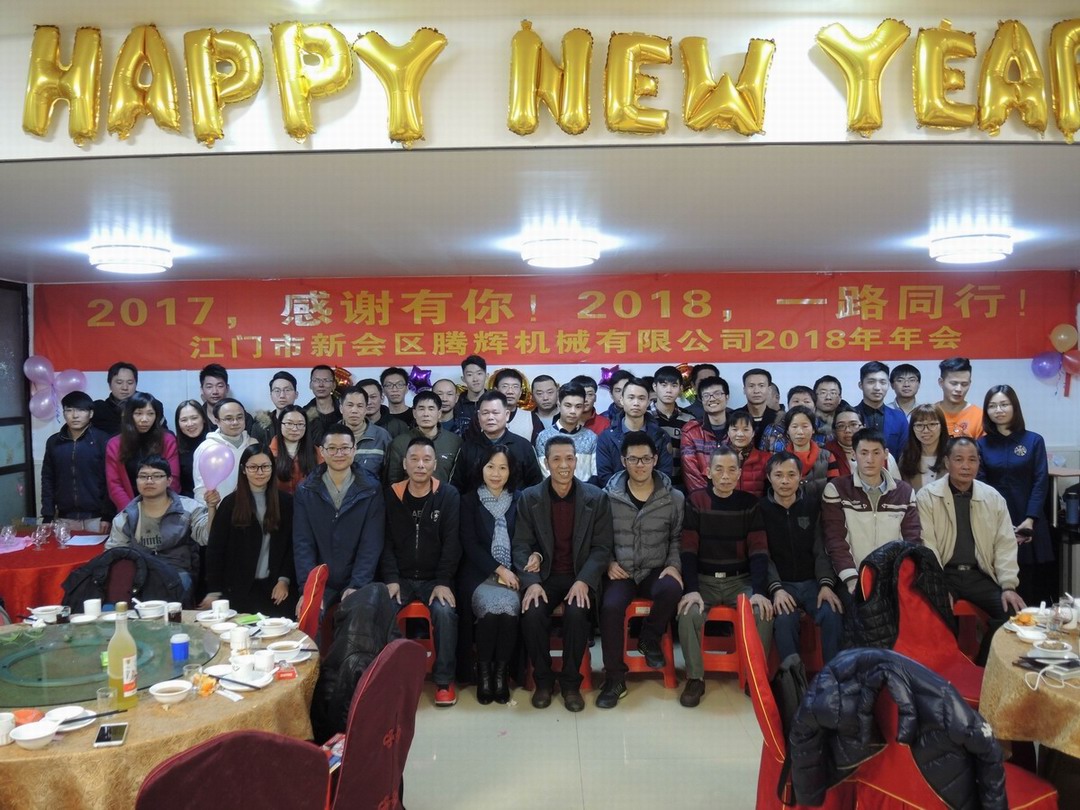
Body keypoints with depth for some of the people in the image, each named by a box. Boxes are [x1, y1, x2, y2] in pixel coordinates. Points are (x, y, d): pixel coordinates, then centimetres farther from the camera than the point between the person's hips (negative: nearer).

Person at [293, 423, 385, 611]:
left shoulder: (372, 490, 2)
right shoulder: (305, 491, 6)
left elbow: (371, 544, -4)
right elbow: (302, 543, -1)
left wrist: (356, 586, -15)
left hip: (357, 585, -1)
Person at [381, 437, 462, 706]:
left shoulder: (448, 495, -2)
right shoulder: (391, 495, 3)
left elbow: (452, 542, -6)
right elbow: (385, 541, 1)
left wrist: (443, 582, -16)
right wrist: (391, 579, -12)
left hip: (434, 579, -1)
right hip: (400, 578, 1)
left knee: (445, 612, -29)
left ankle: (444, 680, -11)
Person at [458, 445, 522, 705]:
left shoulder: (520, 499, 11)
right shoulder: (469, 500, 7)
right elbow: (469, 544, -1)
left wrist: (510, 572, -12)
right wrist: (498, 570, -13)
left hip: (511, 573, 1)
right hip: (479, 574, -1)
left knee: (509, 607, -31)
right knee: (491, 606, -31)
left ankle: (502, 671, -12)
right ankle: (484, 671, -11)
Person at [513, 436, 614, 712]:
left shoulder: (596, 498, -1)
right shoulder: (530, 498, 1)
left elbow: (602, 547, -3)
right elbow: (521, 545, -2)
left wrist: (584, 581, -18)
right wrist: (532, 582, -18)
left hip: (580, 577, -1)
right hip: (544, 575, 1)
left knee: (577, 613, -31)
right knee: (532, 613, -28)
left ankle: (570, 683, -8)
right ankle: (543, 680, -4)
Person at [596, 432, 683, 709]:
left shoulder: (674, 498, 3)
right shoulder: (608, 496, 0)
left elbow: (678, 537, 11)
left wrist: (674, 565, -5)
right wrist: (608, 562, -7)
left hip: (655, 571, 1)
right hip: (620, 572, -1)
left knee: (671, 589, -34)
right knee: (611, 606, -32)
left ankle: (649, 639, -1)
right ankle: (615, 678, -12)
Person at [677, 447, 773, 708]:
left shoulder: (749, 503, 1)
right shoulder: (695, 501, -2)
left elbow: (759, 550, -4)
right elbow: (689, 549, -7)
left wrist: (759, 591, -19)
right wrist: (691, 589, -22)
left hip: (740, 580, 1)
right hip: (704, 579, -1)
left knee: (764, 614, -26)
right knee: (688, 614, -29)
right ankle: (695, 678, -10)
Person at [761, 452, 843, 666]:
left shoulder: (813, 506, 9)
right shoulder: (760, 509, 0)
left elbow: (821, 551, 5)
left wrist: (826, 584, -11)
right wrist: (776, 588, -18)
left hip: (812, 582, 2)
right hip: (780, 584, -2)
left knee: (833, 615, -26)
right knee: (784, 619, -32)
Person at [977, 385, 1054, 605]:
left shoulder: (1034, 441, 4)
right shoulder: (982, 444, 5)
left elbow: (1041, 482, -1)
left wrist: (1030, 519, -11)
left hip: (1028, 523, 0)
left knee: (1030, 582, -1)